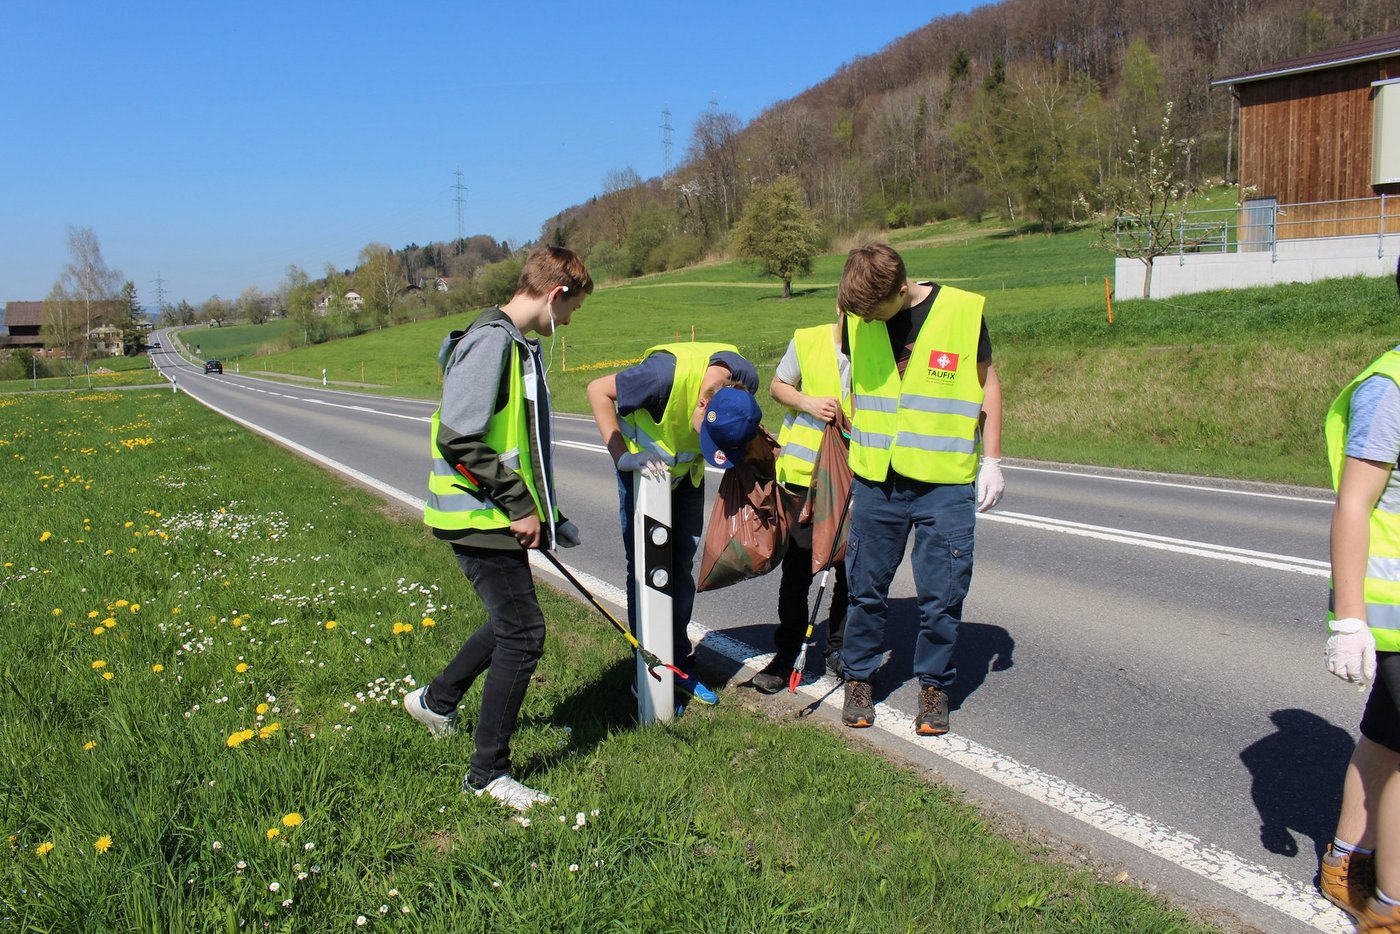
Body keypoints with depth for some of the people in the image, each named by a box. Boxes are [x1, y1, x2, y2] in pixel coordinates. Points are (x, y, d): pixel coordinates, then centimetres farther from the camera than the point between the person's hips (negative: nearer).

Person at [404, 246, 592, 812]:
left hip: (500, 516, 10)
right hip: (481, 518, -10)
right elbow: (457, 438, -24)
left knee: (512, 621, 22)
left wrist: (543, 512, 15)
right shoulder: (491, 341, -18)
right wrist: (518, 505, -19)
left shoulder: (519, 345, 13)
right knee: (522, 633, -4)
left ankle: (436, 700, 44)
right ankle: (488, 773, 10)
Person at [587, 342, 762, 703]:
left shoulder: (744, 379, -22)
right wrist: (622, 456, -30)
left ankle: (679, 663, 23)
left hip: (687, 472, 4)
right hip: (644, 468, -4)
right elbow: (598, 390, -26)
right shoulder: (669, 372, -38)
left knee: (681, 567, 10)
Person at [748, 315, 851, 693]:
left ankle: (838, 648, 27)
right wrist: (809, 403, -11)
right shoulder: (807, 340, -2)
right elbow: (778, 386, 9)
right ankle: (786, 653, 16)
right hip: (804, 473, 0)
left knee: (852, 567, 9)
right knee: (797, 566, 5)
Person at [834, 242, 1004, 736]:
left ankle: (934, 686, 22)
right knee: (865, 588, 9)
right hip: (876, 479, 2)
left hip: (945, 482, -2)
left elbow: (987, 384, 3)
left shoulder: (963, 310, -8)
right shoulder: (858, 318, -1)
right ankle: (859, 678, 27)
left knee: (942, 594, 3)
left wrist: (992, 461, 2)